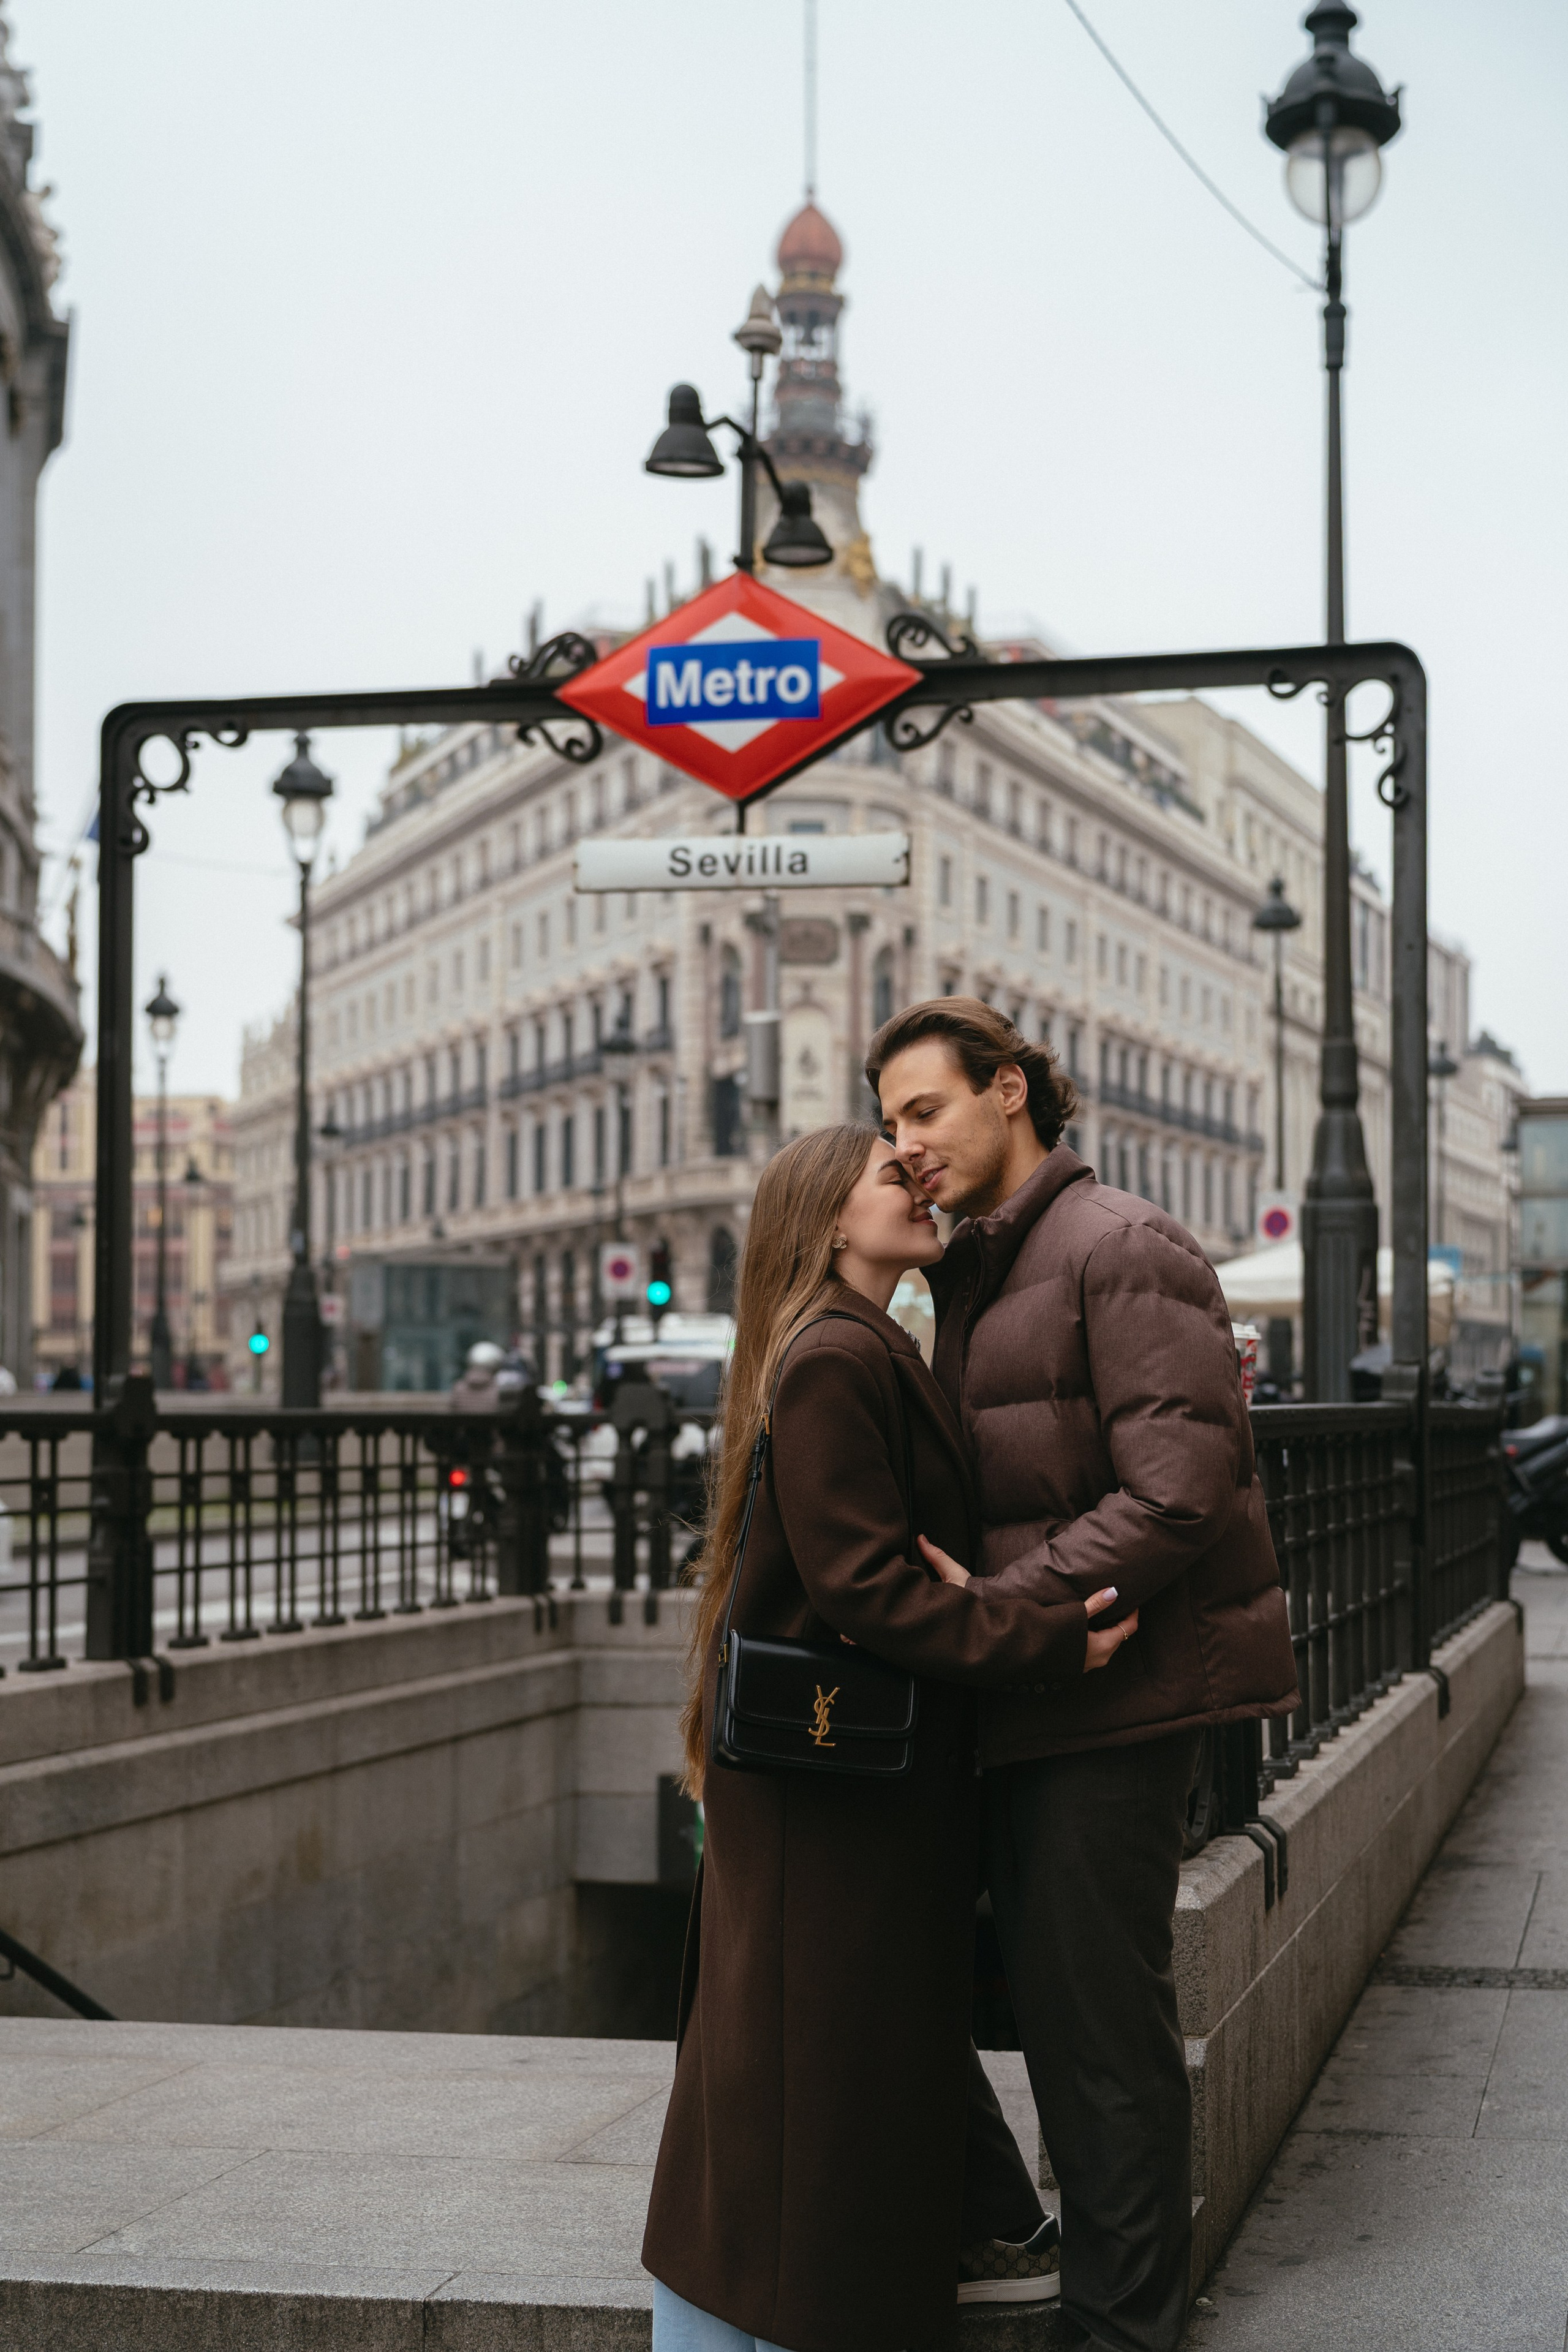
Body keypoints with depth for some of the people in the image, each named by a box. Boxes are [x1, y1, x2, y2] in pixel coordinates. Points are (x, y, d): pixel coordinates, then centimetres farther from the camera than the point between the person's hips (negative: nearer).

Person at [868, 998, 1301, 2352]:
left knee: (1103, 2022, -4)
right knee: (1051, 2002, 15)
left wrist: (990, 1610, -20)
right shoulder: (974, 1276, 18)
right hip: (1027, 1700, 9)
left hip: (1118, 1692, -9)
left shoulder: (1123, 1249, -11)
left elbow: (1177, 1493, -19)